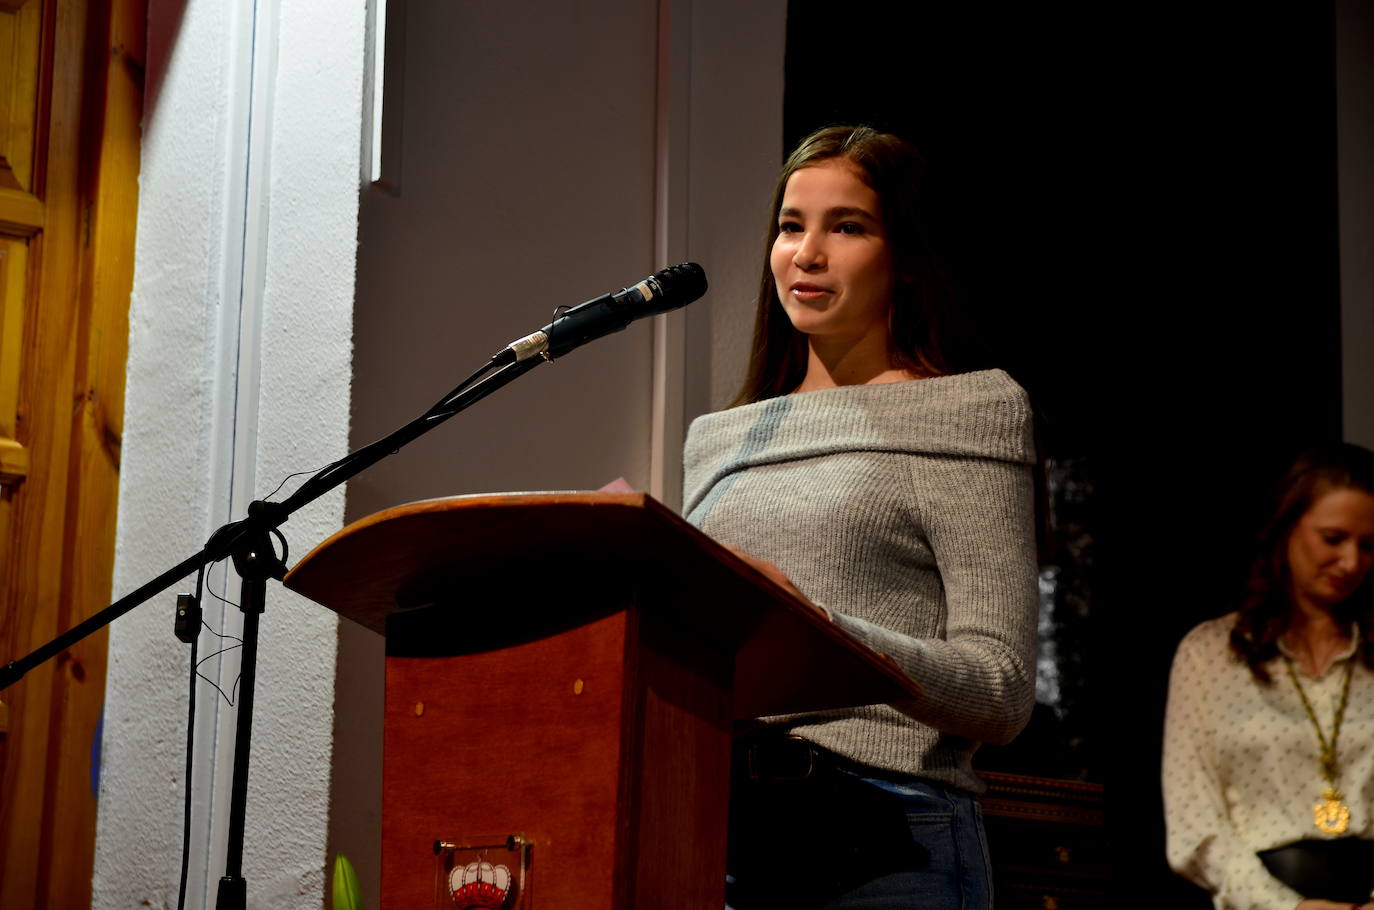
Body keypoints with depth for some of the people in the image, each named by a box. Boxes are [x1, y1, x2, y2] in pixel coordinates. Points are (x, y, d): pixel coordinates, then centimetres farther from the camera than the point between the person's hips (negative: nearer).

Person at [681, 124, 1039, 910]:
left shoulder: (964, 415, 1)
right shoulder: (719, 438, 18)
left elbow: (1003, 692, -8)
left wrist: (823, 628, -22)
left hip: (885, 842, -5)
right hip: (718, 827, 5)